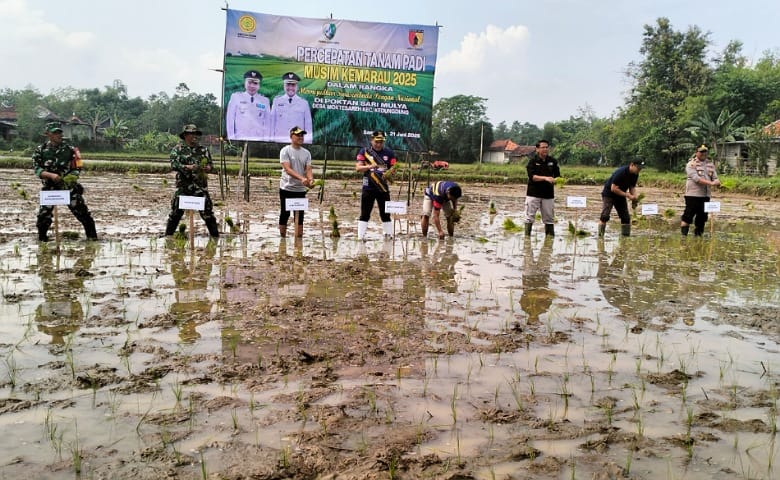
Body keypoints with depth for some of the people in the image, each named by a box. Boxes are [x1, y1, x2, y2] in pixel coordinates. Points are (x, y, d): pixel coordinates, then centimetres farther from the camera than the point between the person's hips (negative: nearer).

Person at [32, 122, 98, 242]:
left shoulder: (69, 149, 1)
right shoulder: (40, 150, 1)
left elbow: (77, 167, 4)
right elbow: (37, 170, -6)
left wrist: (72, 176, -17)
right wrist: (51, 175, -24)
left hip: (69, 186, 0)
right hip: (50, 188, 0)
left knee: (82, 212, -1)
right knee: (44, 214, -2)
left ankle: (92, 236, 10)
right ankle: (42, 238, 18)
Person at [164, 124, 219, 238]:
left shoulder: (203, 149, 10)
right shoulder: (178, 149, 1)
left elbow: (210, 164, 11)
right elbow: (174, 164, -10)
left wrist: (208, 167, -12)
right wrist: (187, 167, -26)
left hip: (200, 186, 2)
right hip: (183, 185, -2)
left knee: (207, 211, 2)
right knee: (176, 211, 4)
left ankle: (215, 235, 9)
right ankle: (168, 234, 17)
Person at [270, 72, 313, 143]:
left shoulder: (304, 103, 5)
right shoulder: (276, 101, 7)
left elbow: (308, 125, 6)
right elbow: (272, 122, 8)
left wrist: (308, 142, 1)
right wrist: (271, 140, 4)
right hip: (279, 141, 1)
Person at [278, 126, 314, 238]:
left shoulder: (306, 153, 7)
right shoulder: (285, 151, -7)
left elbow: (308, 169, 0)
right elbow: (287, 169, -19)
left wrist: (311, 180, -24)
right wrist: (301, 178, -33)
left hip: (301, 189, 4)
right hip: (286, 188, -4)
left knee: (300, 215, 3)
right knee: (285, 214, 5)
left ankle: (298, 239, 8)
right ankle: (282, 238, 17)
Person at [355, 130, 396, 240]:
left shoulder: (389, 153, 5)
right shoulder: (364, 151, 2)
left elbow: (394, 168, 4)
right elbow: (358, 167, -5)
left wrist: (387, 173, -19)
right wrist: (370, 166, -23)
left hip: (383, 187, 1)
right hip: (368, 187, -1)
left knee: (385, 214, 6)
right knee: (364, 214, 0)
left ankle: (389, 235, 11)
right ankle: (360, 237, 3)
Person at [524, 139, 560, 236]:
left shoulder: (553, 161, 7)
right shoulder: (533, 161, -4)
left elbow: (557, 176, 8)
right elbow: (532, 176, -14)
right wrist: (545, 178, -26)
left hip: (548, 194, 3)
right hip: (533, 194, -3)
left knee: (549, 218, 7)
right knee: (530, 217, -2)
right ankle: (527, 236, 2)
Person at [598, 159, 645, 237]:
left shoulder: (635, 175, -4)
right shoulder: (621, 172, -28)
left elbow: (632, 187, 6)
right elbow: (613, 189, -29)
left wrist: (634, 196, -15)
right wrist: (627, 195, -28)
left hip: (621, 195, 8)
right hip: (609, 194, -8)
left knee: (626, 217, 3)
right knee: (605, 216, -18)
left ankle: (626, 236, 9)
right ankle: (600, 236, -17)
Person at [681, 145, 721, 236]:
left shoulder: (710, 164, 14)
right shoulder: (691, 164, -5)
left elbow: (715, 177, 10)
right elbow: (696, 178, -17)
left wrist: (717, 182, -15)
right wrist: (710, 183, -25)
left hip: (705, 195, 6)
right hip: (693, 195, -6)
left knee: (702, 217, 10)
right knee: (688, 215, -6)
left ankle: (698, 235, 19)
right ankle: (683, 235, -3)